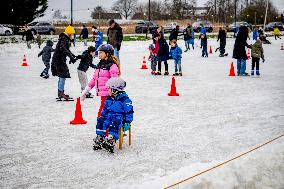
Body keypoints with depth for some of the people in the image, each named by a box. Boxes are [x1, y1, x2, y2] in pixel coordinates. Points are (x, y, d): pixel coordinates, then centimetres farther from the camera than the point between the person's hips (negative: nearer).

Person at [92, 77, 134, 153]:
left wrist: (127, 122, -15)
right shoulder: (109, 98, 12)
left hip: (120, 117, -7)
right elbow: (105, 109, 25)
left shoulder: (125, 99, -11)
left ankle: (111, 140, -49)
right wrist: (102, 115, 13)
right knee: (100, 121, -18)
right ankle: (99, 139, -20)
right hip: (110, 116, 7)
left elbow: (129, 112, -11)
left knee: (114, 124, -36)